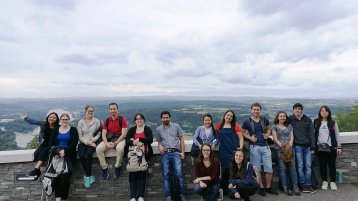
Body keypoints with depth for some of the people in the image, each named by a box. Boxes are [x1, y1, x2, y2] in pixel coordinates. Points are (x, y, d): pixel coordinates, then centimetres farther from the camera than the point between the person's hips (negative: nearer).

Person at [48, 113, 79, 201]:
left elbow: (74, 144, -3)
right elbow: (51, 143, 10)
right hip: (57, 153, 2)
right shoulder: (56, 130, 18)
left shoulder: (73, 130, 8)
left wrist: (64, 151, -18)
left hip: (69, 153, -2)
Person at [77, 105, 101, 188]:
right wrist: (87, 142, -13)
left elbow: (98, 134, 2)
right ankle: (90, 176, -10)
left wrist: (92, 140, -13)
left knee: (88, 154, -31)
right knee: (81, 156, -27)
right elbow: (80, 136, 2)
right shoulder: (81, 122, 8)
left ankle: (87, 176, -18)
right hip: (83, 143, 1)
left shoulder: (97, 121, 5)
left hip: (92, 142, -1)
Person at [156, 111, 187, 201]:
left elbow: (181, 139, 8)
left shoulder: (176, 126, 7)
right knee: (166, 175, -1)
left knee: (179, 174, -11)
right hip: (165, 153, 2)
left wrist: (182, 152, 0)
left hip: (176, 152, -2)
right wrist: (160, 146, -5)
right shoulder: (159, 129, 12)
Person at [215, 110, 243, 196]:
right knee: (224, 170, 5)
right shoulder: (219, 126, 7)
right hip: (223, 152, 1)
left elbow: (241, 138, 3)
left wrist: (240, 148, -7)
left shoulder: (235, 126, 3)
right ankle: (224, 190, 17)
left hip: (234, 151, -1)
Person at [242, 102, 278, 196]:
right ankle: (261, 187, 20)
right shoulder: (247, 121, -2)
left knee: (269, 168, 5)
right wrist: (250, 138, -11)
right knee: (257, 169, 5)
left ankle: (268, 187, 22)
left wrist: (267, 135, -1)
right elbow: (243, 133, 5)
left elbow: (269, 129, 20)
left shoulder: (264, 119, 6)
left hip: (265, 146, 3)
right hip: (254, 147, -2)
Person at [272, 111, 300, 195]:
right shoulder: (274, 127, 9)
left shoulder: (289, 126, 18)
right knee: (282, 168, -4)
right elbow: (275, 138, 0)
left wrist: (290, 145, -8)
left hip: (289, 148, 3)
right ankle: (285, 188, 0)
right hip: (279, 148, -2)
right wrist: (281, 145, -15)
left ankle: (295, 187, 1)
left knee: (292, 167, -2)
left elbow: (291, 137, 9)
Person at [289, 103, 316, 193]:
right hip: (297, 146, -2)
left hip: (307, 146, 2)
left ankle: (308, 185, 11)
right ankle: (303, 185, 7)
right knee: (300, 166, 1)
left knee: (308, 166, 4)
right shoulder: (290, 119, 1)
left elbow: (312, 133, 3)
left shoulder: (308, 120, 4)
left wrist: (312, 147, -1)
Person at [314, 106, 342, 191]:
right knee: (322, 165, 7)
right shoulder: (316, 122, 2)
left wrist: (339, 146, 1)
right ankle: (324, 181, 18)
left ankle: (333, 182, 17)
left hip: (331, 147, 0)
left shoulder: (333, 123, 4)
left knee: (332, 165, 5)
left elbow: (337, 135, 6)